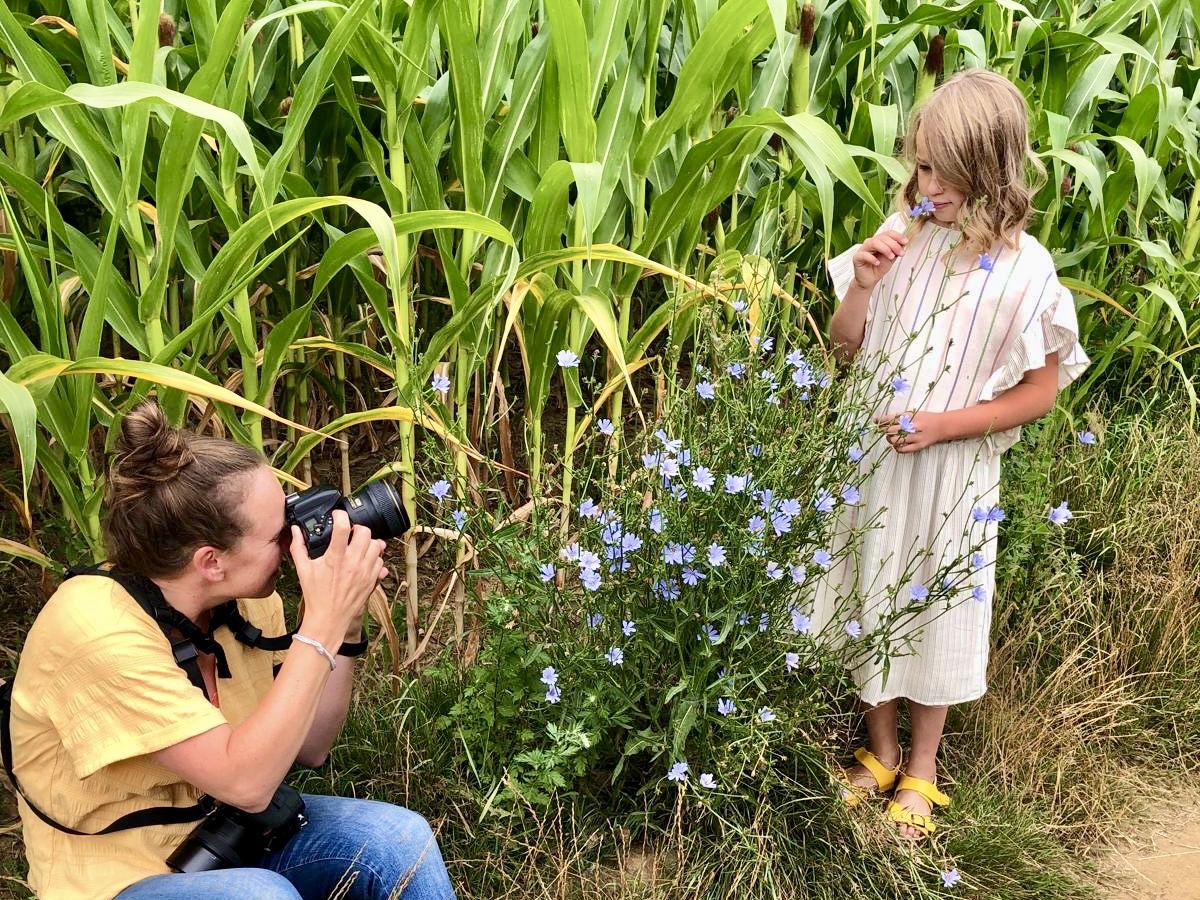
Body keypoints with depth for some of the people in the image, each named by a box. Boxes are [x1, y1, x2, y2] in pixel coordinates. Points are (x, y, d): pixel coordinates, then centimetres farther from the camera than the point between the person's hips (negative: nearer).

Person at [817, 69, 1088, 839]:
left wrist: (943, 424, -18)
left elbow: (1041, 390, -9)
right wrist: (863, 282, -16)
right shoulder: (902, 238, -5)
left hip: (950, 473, -3)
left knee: (934, 609, 13)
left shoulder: (1023, 270, -15)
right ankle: (879, 752, 38)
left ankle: (921, 767, 35)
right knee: (870, 600, 15)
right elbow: (844, 347, 2)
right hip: (871, 458, 4)